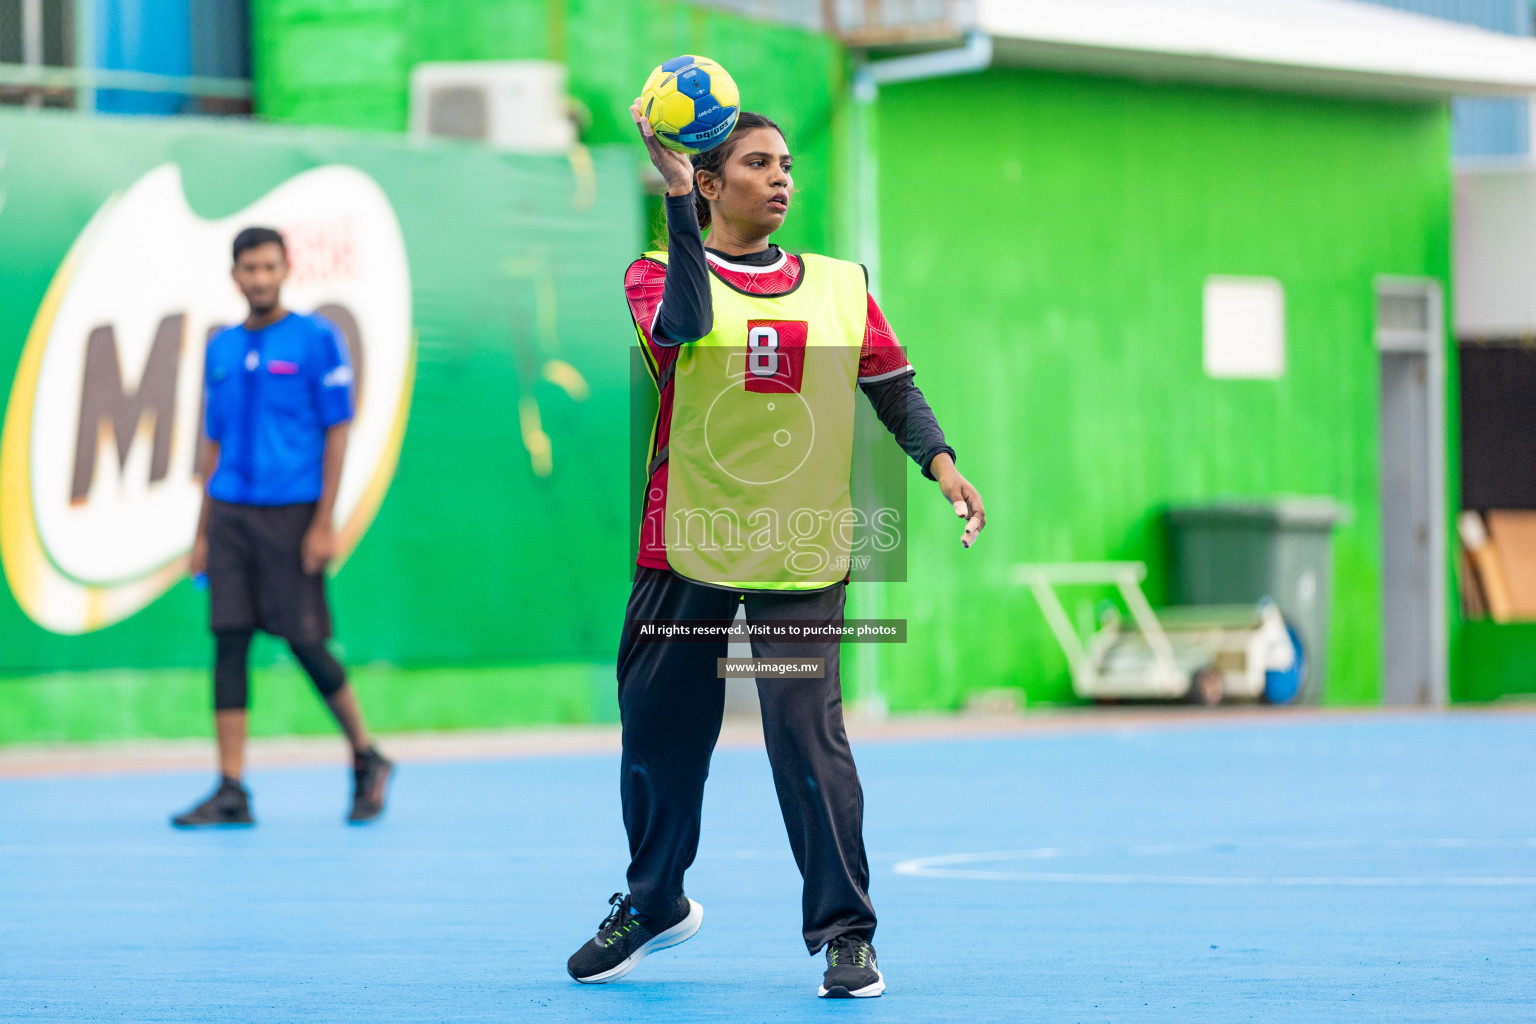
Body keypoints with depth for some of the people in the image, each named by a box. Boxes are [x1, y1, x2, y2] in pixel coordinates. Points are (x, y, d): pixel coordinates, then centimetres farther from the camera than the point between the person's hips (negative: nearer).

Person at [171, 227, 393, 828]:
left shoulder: (317, 340, -2)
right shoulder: (221, 349, 13)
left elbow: (336, 433, -5)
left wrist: (324, 523, -11)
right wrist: (203, 531, 13)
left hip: (292, 511, -5)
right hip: (230, 510, 5)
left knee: (304, 640, -3)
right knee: (229, 641, -2)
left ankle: (367, 760, 17)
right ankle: (230, 793, -1)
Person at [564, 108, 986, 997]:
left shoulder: (840, 285, 9)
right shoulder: (659, 274, 1)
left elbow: (895, 388, 10)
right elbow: (685, 324, -21)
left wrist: (941, 464, -7)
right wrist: (675, 194, -27)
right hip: (686, 541, 0)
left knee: (807, 731, -12)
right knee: (661, 729, 10)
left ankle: (845, 933, -3)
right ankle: (654, 903, 34)